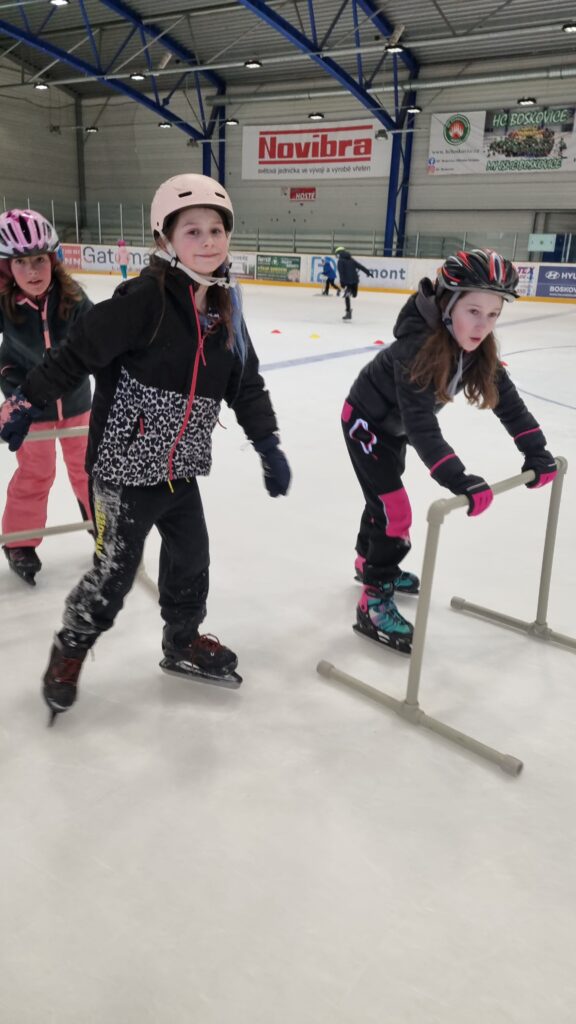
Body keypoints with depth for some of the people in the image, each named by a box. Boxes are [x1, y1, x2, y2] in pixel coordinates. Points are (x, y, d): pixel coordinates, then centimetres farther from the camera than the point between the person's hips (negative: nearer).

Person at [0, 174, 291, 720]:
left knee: (191, 556, 16)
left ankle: (182, 643, 40)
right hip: (126, 464, -7)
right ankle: (68, 650, 30)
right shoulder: (145, 297, -19)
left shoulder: (224, 307, 3)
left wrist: (267, 443, 6)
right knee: (115, 571, 3)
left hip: (179, 466, 7)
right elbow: (78, 351, -16)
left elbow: (246, 381, 10)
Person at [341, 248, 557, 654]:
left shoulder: (477, 349, -16)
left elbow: (507, 399, -8)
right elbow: (420, 423, -44)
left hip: (395, 426, 8)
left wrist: (536, 451, -12)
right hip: (366, 420, -8)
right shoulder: (417, 347, -38)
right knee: (394, 509, -11)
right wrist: (458, 479, -51)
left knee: (385, 495, 24)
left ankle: (371, 561, 48)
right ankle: (374, 604, -1)